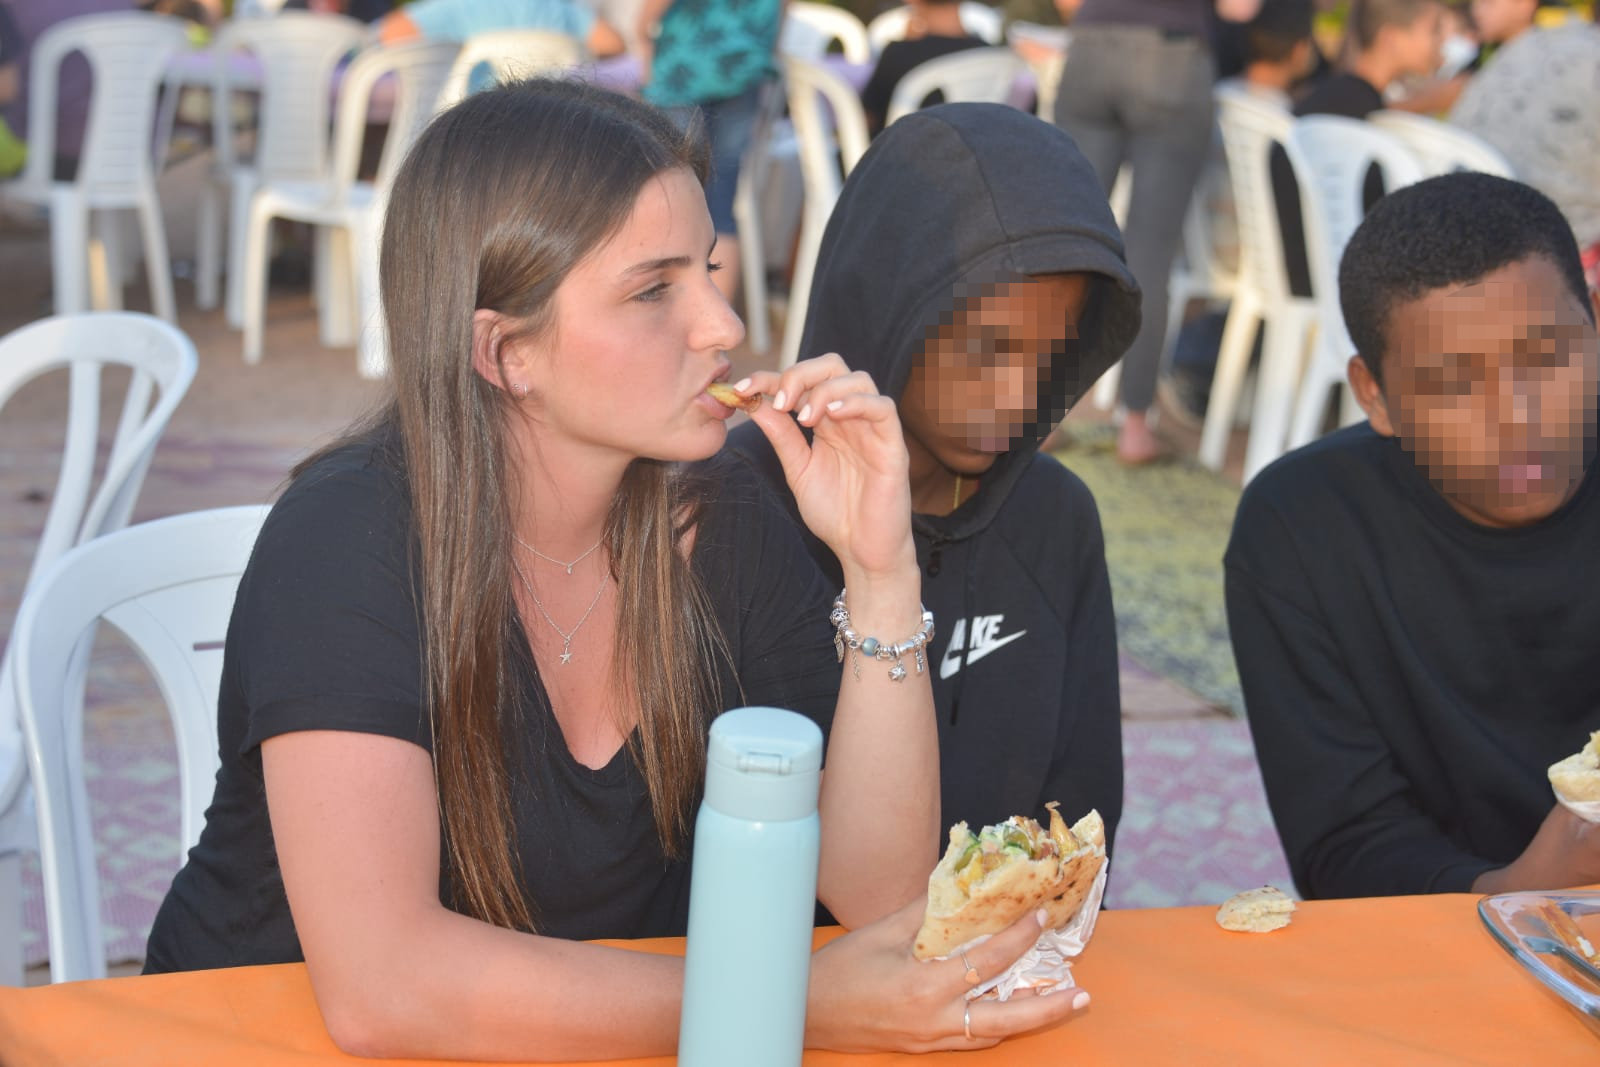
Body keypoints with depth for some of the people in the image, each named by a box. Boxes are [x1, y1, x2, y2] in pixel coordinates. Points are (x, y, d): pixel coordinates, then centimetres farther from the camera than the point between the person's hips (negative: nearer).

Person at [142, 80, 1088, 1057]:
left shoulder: (722, 529, -3)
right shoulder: (348, 538, -18)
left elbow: (877, 892, -7)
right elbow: (381, 986, -28)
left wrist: (883, 575, -17)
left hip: (613, 1045, 4)